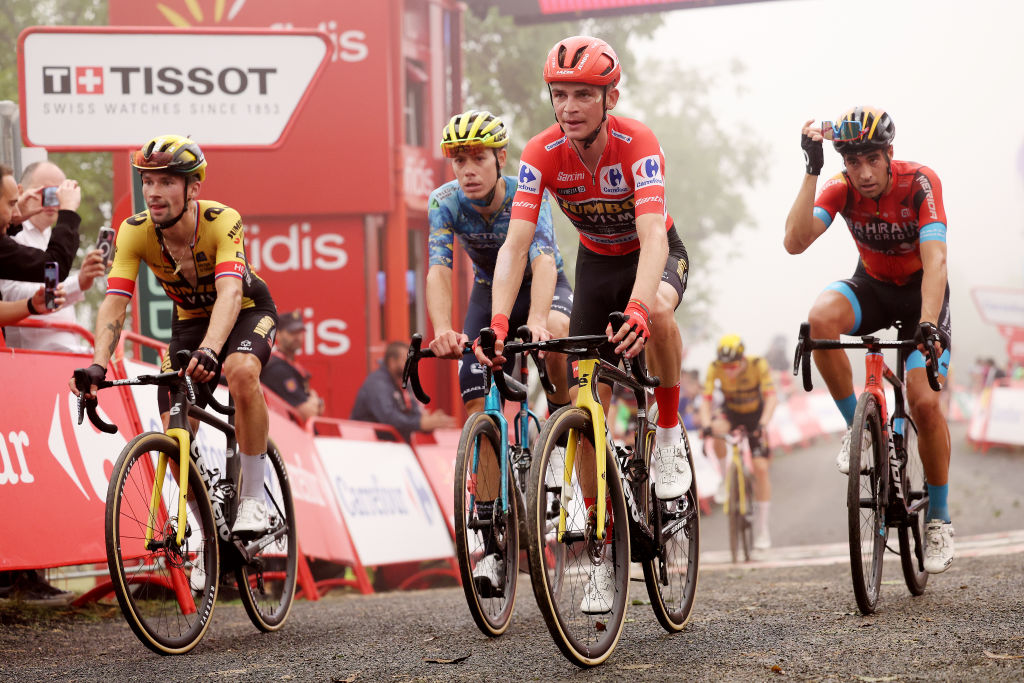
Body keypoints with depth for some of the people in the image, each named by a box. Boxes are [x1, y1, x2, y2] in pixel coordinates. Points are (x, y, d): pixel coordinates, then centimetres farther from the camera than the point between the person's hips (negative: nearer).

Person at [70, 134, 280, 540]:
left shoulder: (222, 221, -33)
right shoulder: (134, 233, -24)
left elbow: (229, 293, -47)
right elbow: (114, 303, -30)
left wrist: (209, 350, -65)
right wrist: (97, 365, -48)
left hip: (247, 311, -4)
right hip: (190, 320, 4)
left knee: (242, 373, -37)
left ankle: (253, 499, -23)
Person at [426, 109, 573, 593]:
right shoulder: (446, 203, -21)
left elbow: (543, 261, -44)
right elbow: (439, 269, -33)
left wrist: (536, 321, -64)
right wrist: (442, 330, -53)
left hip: (541, 287, -2)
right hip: (490, 292, 3)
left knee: (553, 332, -41)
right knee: (479, 409, -14)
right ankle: (492, 544, -12)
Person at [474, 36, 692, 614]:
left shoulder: (637, 144, -32)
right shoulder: (543, 154, -23)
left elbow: (652, 236, -44)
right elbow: (516, 244, -30)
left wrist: (637, 308, -62)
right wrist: (498, 322, -46)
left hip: (656, 256, -3)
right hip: (596, 263, 3)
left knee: (657, 312, -40)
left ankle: (670, 433, -15)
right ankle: (604, 553, 3)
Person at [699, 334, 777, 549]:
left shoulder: (758, 365, -29)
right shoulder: (715, 368, -24)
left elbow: (771, 397, -35)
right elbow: (706, 400, -28)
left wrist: (763, 424, -49)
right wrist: (707, 426, -45)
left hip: (755, 415, -1)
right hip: (731, 412, 1)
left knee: (761, 468, -11)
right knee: (717, 430, -36)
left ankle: (762, 529, -4)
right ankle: (726, 481, -14)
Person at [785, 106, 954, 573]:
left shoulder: (919, 183, -27)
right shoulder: (842, 189, -19)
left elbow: (935, 258, -36)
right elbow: (795, 242, -33)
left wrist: (928, 325, -50)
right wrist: (811, 171, -39)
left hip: (921, 290, -2)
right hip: (871, 286, 2)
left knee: (924, 402, -17)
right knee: (822, 317, -33)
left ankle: (939, 517, 3)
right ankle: (857, 426, -14)